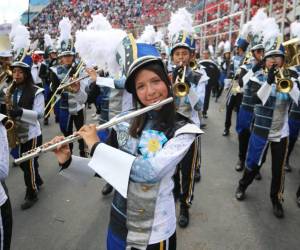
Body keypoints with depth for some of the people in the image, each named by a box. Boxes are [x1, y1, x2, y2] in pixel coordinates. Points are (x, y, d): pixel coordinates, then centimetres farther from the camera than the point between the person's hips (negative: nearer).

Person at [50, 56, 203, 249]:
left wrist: (96, 145, -23)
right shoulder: (127, 123, -5)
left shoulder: (182, 130, -17)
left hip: (155, 232, -3)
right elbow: (104, 168, 4)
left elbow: (151, 171, -30)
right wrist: (67, 161, -12)